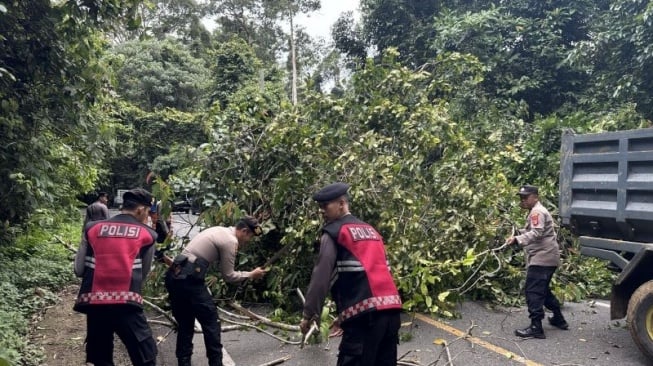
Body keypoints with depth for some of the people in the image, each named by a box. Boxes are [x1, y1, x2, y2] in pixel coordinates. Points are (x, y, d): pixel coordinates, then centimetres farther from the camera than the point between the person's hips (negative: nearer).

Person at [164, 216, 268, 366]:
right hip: (188, 280, -9)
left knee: (185, 323, 17)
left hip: (174, 275, 9)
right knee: (211, 322, 4)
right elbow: (228, 276, -2)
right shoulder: (231, 241, -8)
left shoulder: (219, 230, 19)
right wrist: (251, 275, 11)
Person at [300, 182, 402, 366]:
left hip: (364, 312, -7)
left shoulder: (333, 233, 1)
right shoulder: (370, 230, 22)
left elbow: (321, 276, -5)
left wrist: (309, 314, 1)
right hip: (391, 307, 8)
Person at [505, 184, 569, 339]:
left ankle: (536, 327, -13)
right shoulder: (536, 211, 21)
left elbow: (536, 233, -27)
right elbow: (530, 232, 27)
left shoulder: (537, 211, -13)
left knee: (533, 291, -12)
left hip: (542, 258, -11)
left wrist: (517, 239, -38)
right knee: (543, 289, 21)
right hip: (545, 257, 11)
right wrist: (518, 232, 11)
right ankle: (558, 319, 32)